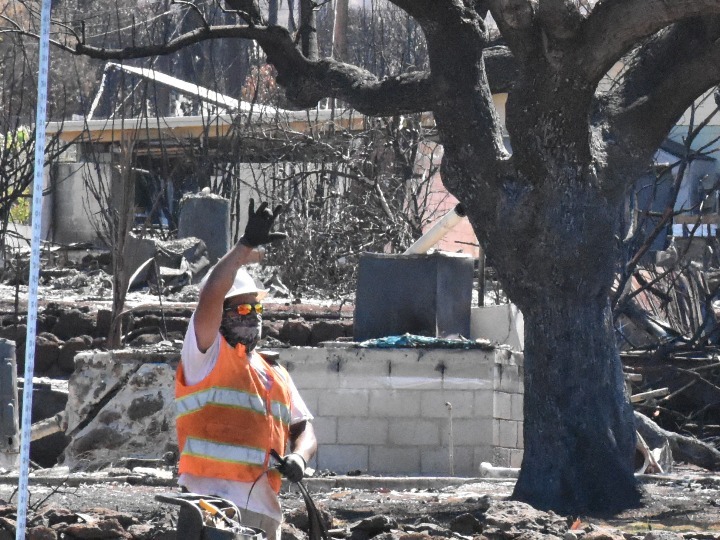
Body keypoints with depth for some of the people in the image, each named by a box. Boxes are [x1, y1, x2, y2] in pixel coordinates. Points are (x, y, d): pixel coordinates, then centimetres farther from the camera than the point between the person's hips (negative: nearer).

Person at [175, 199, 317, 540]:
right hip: (213, 501, -7)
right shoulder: (207, 356, 3)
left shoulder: (274, 373, 24)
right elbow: (211, 294, -13)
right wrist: (245, 248, -12)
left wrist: (298, 457, -1)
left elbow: (303, 428, 21)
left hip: (263, 509, 7)